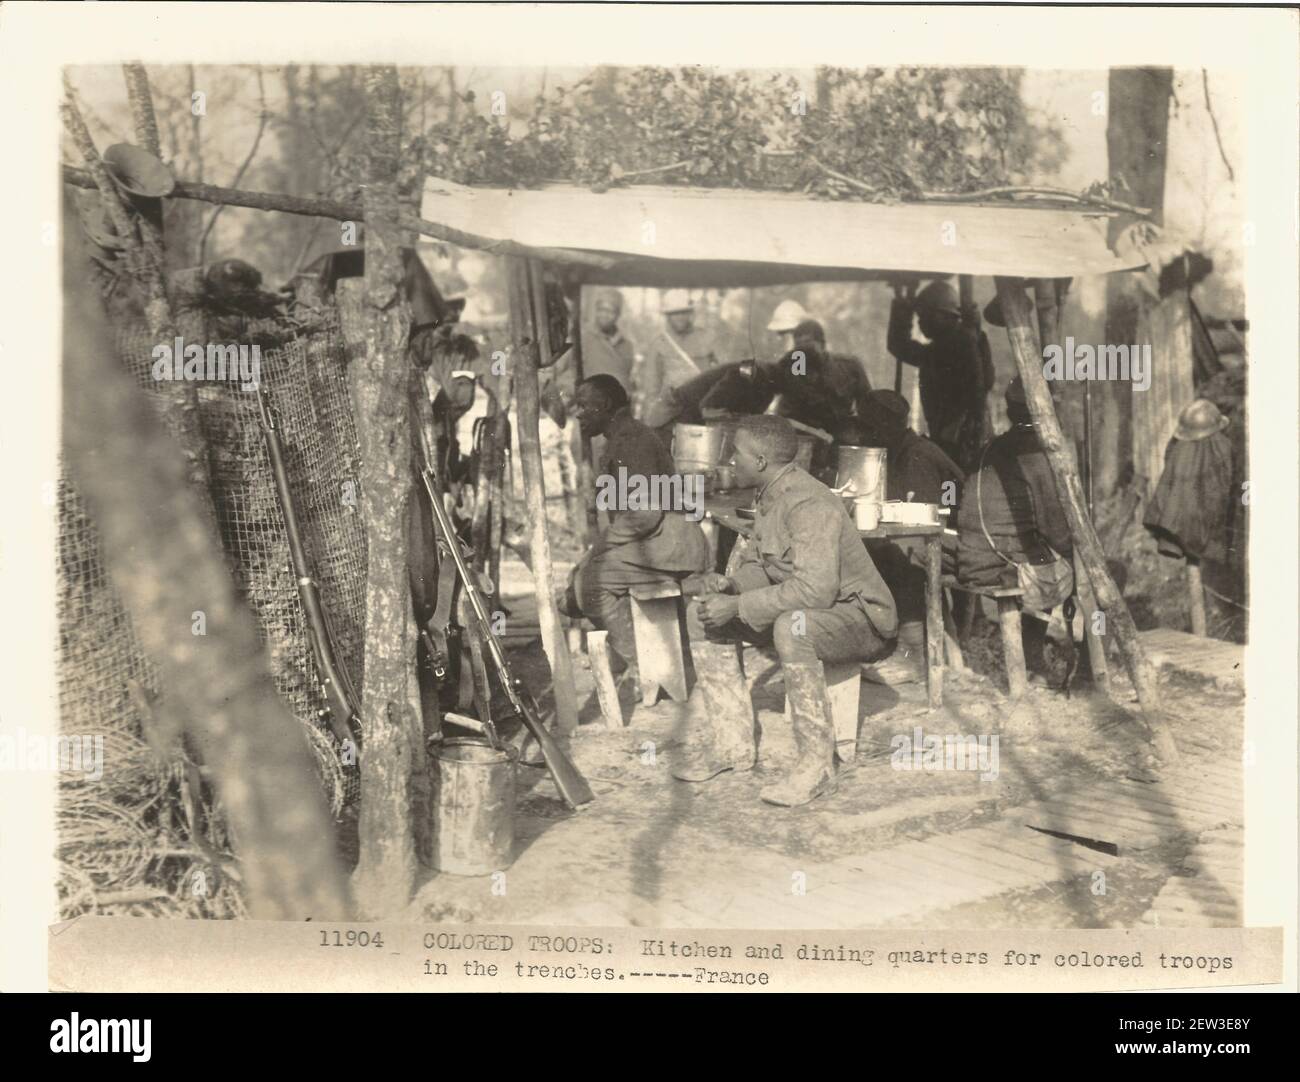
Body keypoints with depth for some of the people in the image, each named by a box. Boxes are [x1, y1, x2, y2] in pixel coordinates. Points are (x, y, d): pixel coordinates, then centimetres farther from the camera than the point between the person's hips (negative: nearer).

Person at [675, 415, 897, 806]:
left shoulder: (810, 503, -25)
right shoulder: (767, 498, 5)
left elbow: (815, 590, -35)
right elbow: (757, 566, 13)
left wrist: (737, 606, -31)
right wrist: (727, 584, -9)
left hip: (859, 617, -10)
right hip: (801, 611, 10)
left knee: (791, 624, -41)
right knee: (704, 615, 3)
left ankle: (817, 763, -31)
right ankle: (731, 742, 6)